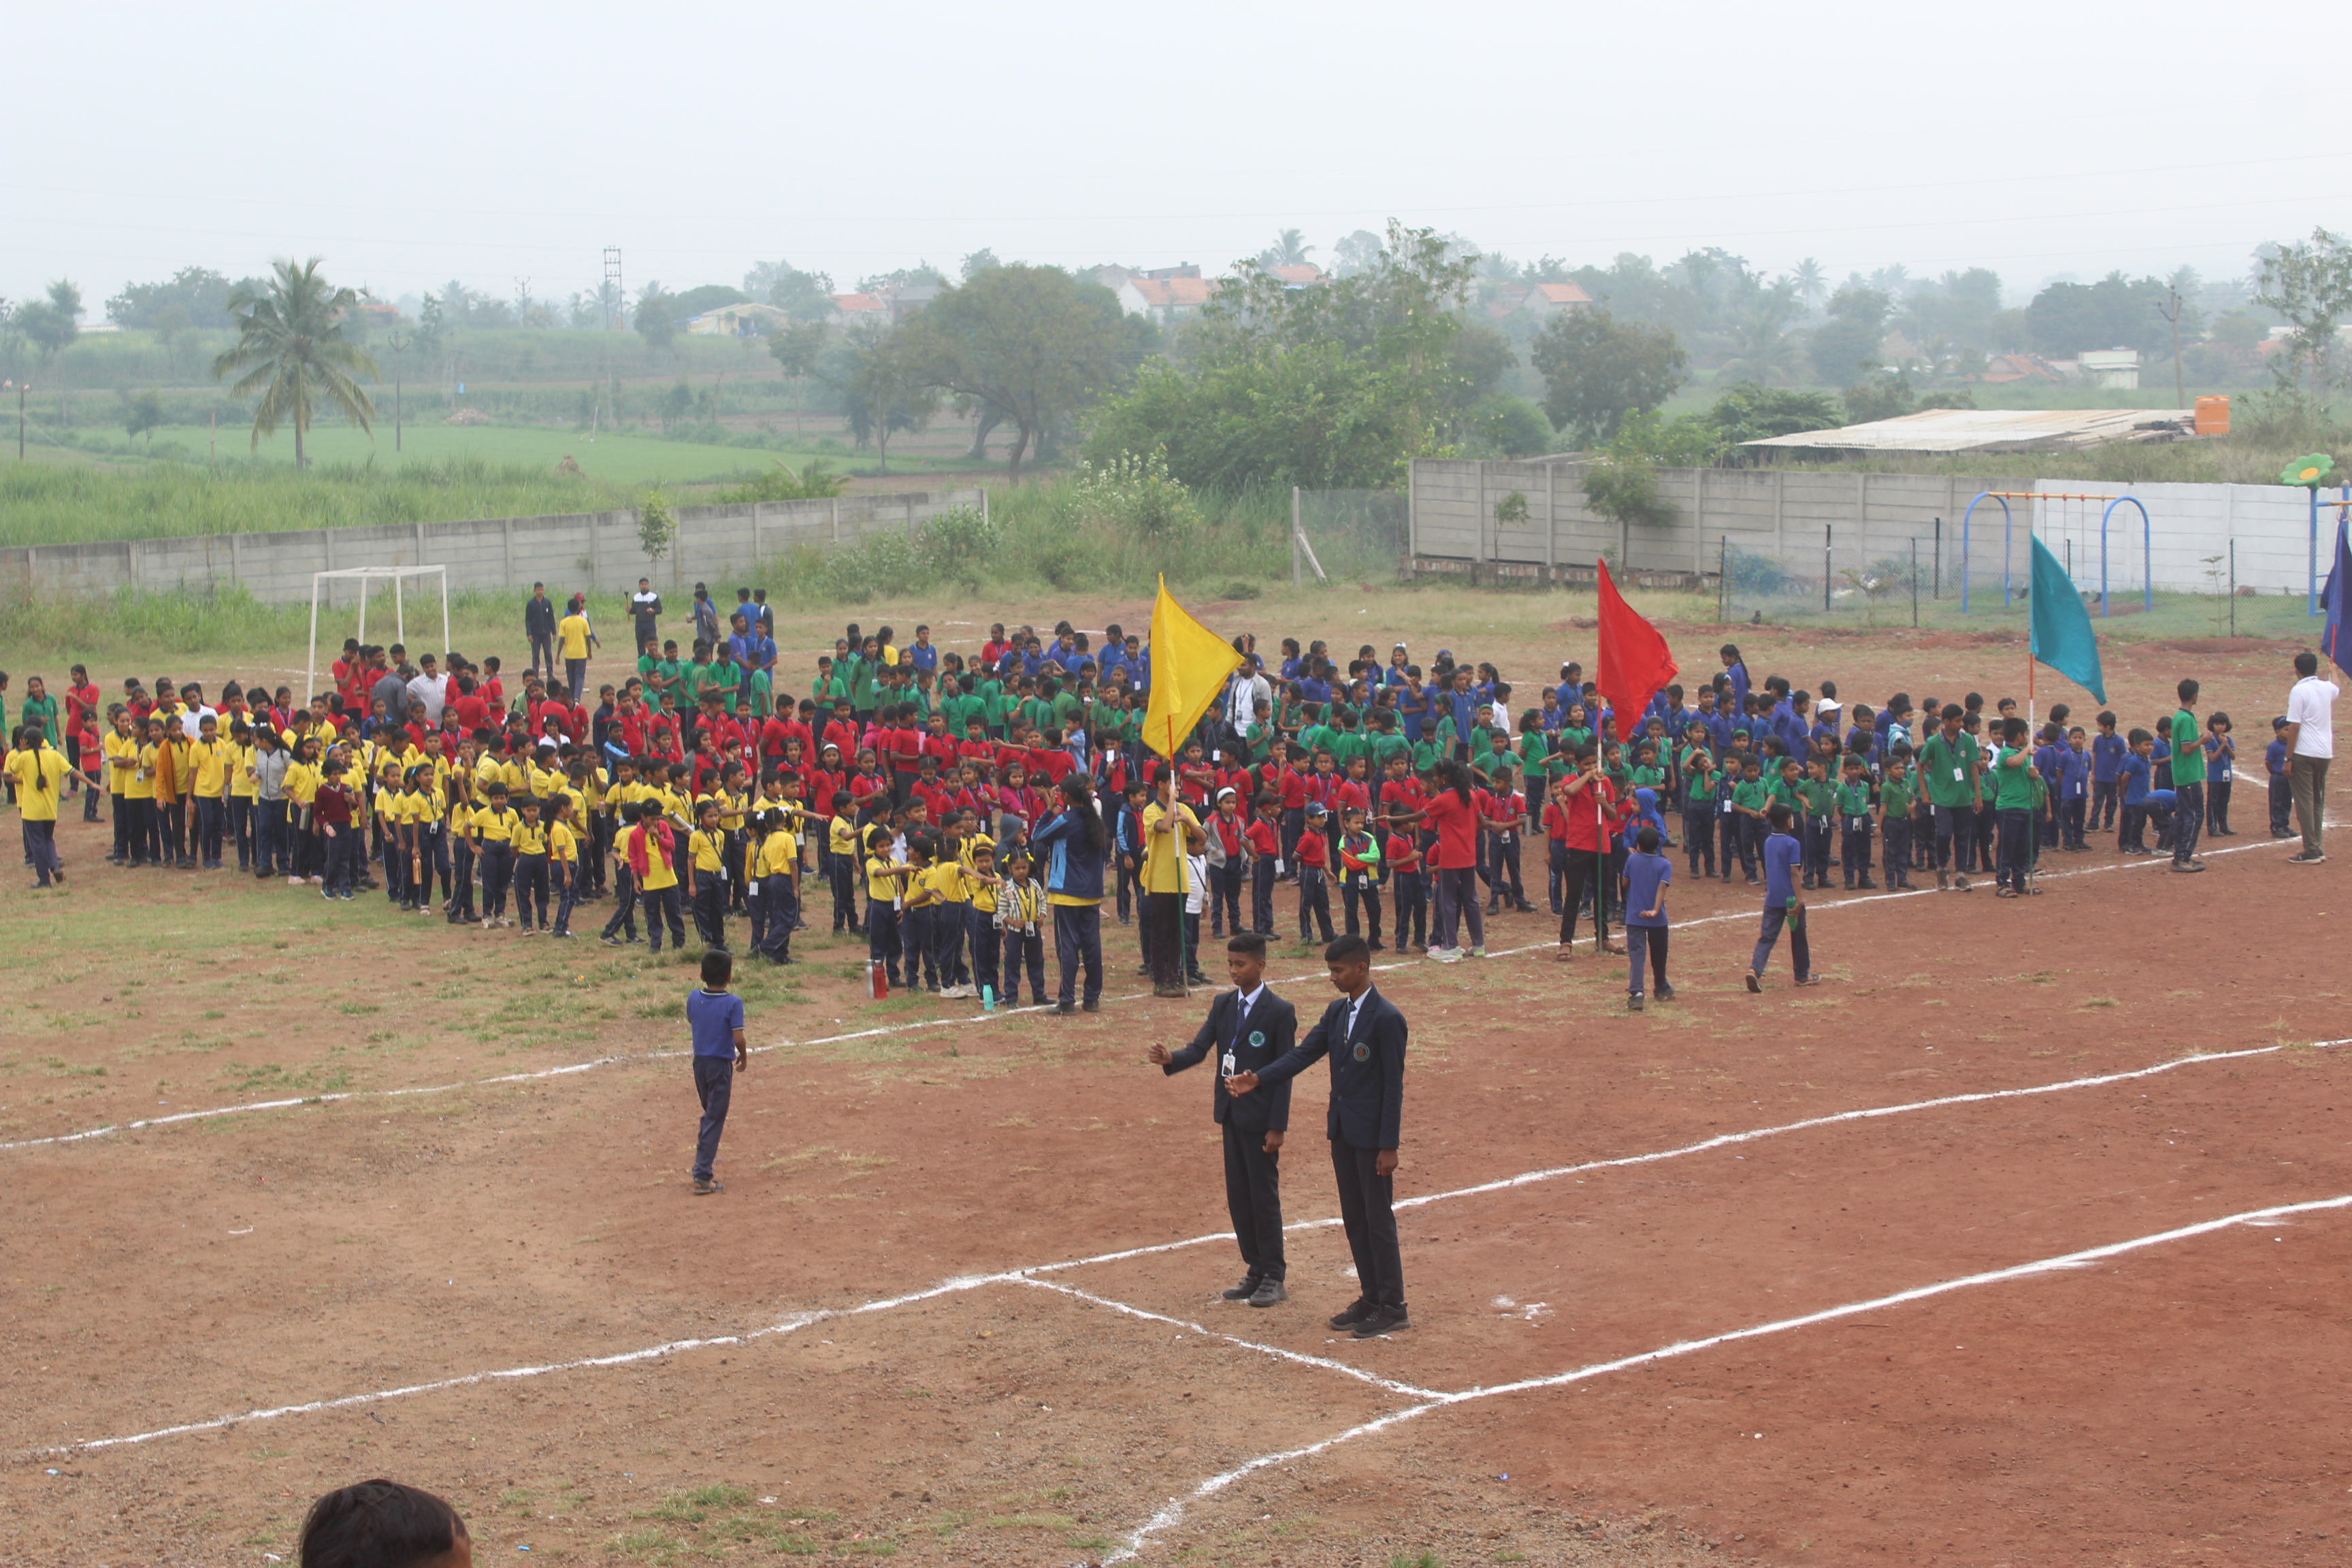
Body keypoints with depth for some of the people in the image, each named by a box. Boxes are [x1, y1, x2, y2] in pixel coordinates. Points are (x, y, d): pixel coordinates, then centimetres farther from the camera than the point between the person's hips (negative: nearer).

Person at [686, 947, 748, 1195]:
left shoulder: (694, 998, -3)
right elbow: (738, 1038, -18)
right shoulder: (733, 1003, -18)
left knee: (710, 1114, 25)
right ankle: (703, 1176, -4)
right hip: (721, 1064, -5)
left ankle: (705, 1159, 35)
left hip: (699, 1062, 5)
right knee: (715, 1121, -1)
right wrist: (744, 1057, 1)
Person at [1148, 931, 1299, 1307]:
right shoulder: (1223, 1005, 7)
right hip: (1231, 1115, 6)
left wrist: (1277, 1126, -14)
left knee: (1264, 1195, 0)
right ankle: (1255, 1271, 21)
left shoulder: (1279, 1012, -10)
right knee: (1238, 1196, 11)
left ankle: (1274, 1277, 9)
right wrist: (1170, 1058, -22)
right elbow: (1199, 1049, 0)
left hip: (1261, 1118, -6)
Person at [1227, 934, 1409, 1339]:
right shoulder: (1337, 1012, 8)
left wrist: (1389, 1146, -17)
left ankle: (1392, 1307, 7)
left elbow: (1394, 1085, -16)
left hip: (1372, 1134, -8)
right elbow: (1303, 1054, 6)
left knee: (1378, 1219, -1)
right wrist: (1258, 1079, -9)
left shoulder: (1386, 1018, -16)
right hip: (1342, 1130, 8)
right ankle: (1370, 1298, 23)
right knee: (1354, 1219, 13)